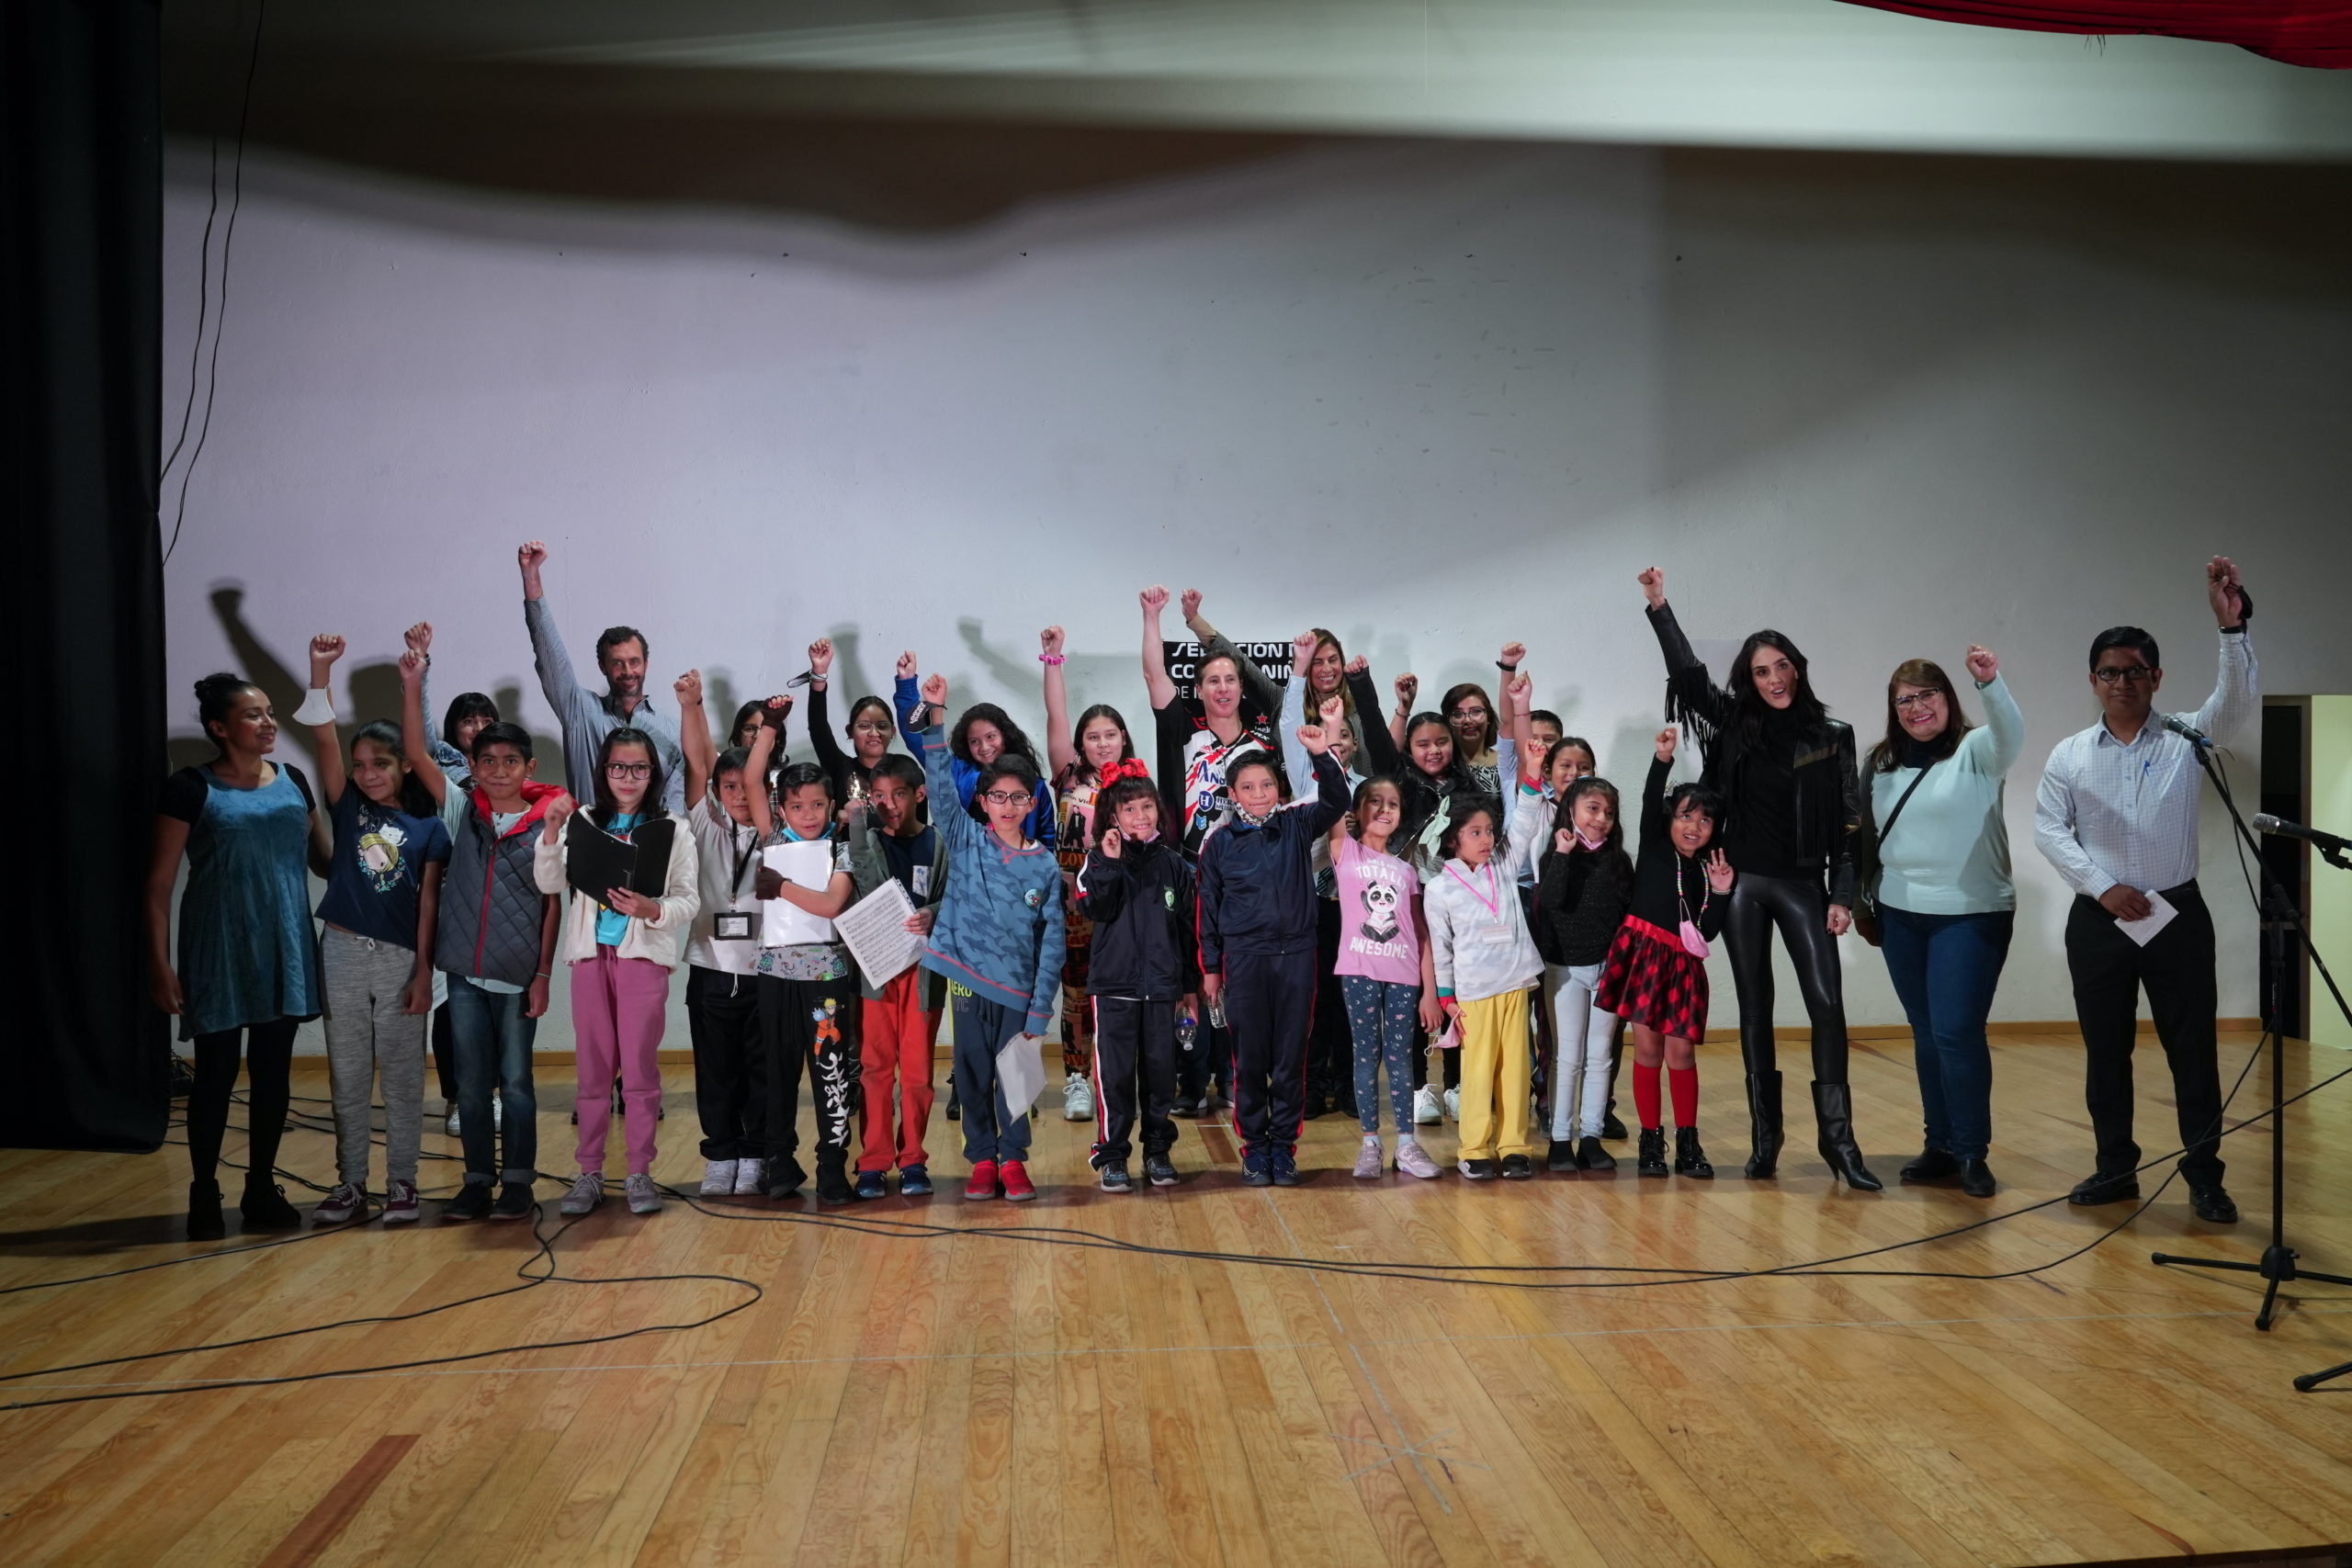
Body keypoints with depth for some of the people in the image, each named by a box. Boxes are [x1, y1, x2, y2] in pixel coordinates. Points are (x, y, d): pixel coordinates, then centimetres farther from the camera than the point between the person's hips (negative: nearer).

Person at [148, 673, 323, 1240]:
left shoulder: (292, 782, 8)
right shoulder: (190, 788, -6)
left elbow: (321, 856, 17)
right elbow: (159, 882, -6)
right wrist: (160, 963, -11)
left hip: (285, 951, 4)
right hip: (218, 953, -4)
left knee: (273, 1072, 9)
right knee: (216, 1072, 3)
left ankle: (261, 1189, 21)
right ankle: (204, 1194, 17)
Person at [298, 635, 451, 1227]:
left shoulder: (429, 827, 0)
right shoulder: (347, 808, 4)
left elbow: (428, 902, -1)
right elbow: (325, 738, -8)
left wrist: (423, 971, -6)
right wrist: (321, 669, -19)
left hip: (400, 958, -2)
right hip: (343, 951, 2)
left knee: (402, 1077, 5)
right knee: (347, 1077, 8)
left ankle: (402, 1184, 14)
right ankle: (350, 1184, 17)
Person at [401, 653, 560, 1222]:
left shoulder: (547, 824, -3)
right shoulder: (462, 810, 5)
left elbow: (553, 904, -2)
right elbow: (417, 754, -4)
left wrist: (544, 973, -5)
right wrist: (412, 686, -14)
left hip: (519, 976, -3)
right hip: (465, 972, 3)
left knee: (515, 1081, 4)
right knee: (470, 1084, 8)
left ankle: (518, 1183, 14)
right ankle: (478, 1182, 18)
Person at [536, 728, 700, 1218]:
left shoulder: (672, 831, 1)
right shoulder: (585, 823, 7)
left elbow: (689, 900, -3)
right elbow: (550, 883, 0)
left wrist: (652, 910, -22)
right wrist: (551, 833, -14)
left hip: (644, 956, -2)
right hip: (591, 954, 2)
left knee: (640, 1067, 0)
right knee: (593, 1068, 7)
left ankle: (640, 1173, 9)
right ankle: (590, 1172, 15)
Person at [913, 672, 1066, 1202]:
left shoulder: (1045, 865, 2)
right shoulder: (966, 841, 3)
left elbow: (1053, 940, 1)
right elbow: (940, 782, -6)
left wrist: (1040, 1010, -4)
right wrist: (934, 716, -16)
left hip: (1020, 987, 0)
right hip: (968, 978, 1)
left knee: (1014, 1077, 5)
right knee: (973, 1073, 7)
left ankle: (1013, 1160, 18)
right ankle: (981, 1160, 19)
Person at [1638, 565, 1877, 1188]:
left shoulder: (1831, 735, 2)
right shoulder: (1735, 724, 5)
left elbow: (1848, 823, 1)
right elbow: (1689, 674, 2)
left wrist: (1842, 896, -5)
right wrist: (1659, 608, -5)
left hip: (1802, 884, -1)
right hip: (1742, 882, 2)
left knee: (1827, 1003, -10)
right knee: (1755, 1009, 6)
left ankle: (1837, 1136, -5)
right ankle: (1765, 1134, 13)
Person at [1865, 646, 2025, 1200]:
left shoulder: (1975, 750, -6)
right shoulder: (1883, 764, 10)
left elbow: (2010, 733, -29)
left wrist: (1990, 681, -47)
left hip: (1970, 915, -5)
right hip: (1902, 916, 5)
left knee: (1956, 1033, -10)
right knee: (1926, 1035, 9)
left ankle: (1972, 1153, 2)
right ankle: (1941, 1145, 18)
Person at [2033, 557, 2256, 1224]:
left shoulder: (2186, 737, 1)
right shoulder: (2069, 755, 5)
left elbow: (2240, 703, -17)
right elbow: (2048, 828, 0)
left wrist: (2232, 627, -31)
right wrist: (2102, 887, -12)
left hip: (2176, 914, -1)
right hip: (2097, 920, 2)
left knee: (2192, 1048, 1)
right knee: (2105, 1050, 8)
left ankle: (2204, 1176, 11)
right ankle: (2116, 1168, 20)